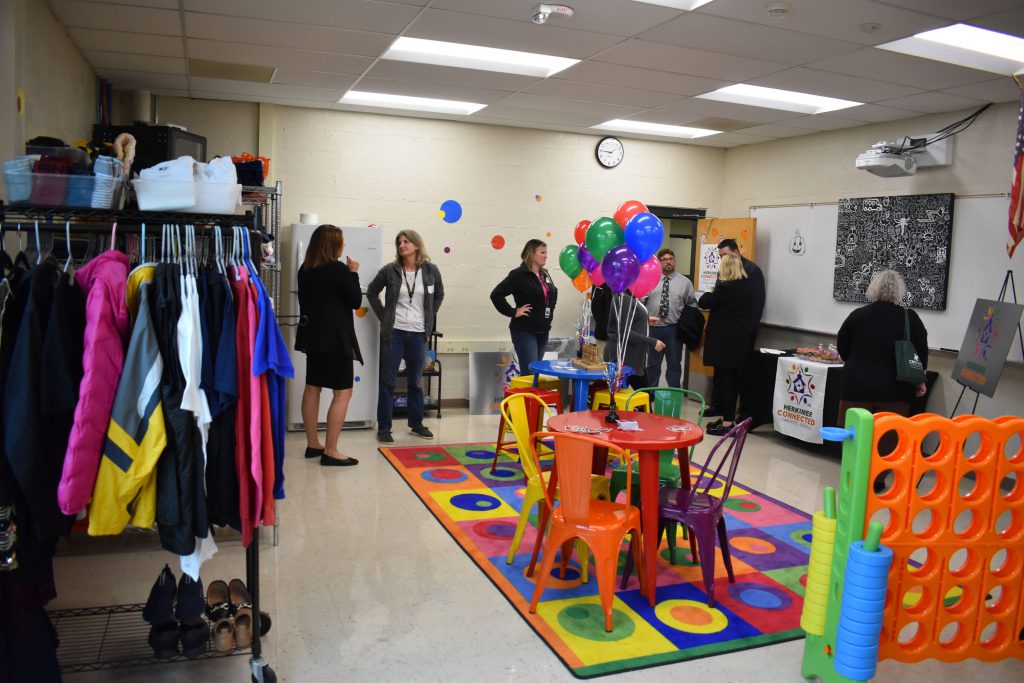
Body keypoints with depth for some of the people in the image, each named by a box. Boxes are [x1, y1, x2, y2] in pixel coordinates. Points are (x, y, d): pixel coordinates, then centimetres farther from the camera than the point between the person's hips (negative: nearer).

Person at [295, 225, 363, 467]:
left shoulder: (305, 270, 7)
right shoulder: (338, 269, -15)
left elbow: (306, 300, 15)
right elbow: (356, 301, -9)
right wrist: (353, 273, -1)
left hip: (314, 335, 8)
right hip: (335, 337, -8)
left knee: (312, 388, 14)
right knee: (343, 392, -4)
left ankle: (313, 444, 22)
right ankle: (330, 451, -6)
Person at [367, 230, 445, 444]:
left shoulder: (431, 270, 0)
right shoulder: (389, 271, -3)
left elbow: (439, 295, 15)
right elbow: (371, 293, 8)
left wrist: (429, 318, 8)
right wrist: (383, 317, 1)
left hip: (418, 334, 2)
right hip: (393, 332, -1)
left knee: (416, 381, 13)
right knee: (388, 381, 1)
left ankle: (416, 424, 26)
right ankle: (384, 428, 9)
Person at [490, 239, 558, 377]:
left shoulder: (545, 275, 12)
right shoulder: (519, 275, -12)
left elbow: (553, 293, 30)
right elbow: (496, 294, -19)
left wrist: (549, 311, 14)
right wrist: (513, 312, -17)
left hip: (543, 331, 8)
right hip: (524, 331, -8)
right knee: (530, 372, -11)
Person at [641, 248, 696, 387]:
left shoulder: (685, 282, 4)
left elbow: (692, 304, 7)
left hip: (674, 329, 0)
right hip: (653, 328, 1)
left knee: (674, 364, 8)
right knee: (652, 364, 12)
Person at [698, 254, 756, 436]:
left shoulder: (725, 287, -18)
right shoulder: (748, 286, 6)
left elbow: (703, 303, -10)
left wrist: (711, 293, 8)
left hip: (725, 340, -8)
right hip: (741, 340, 8)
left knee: (723, 378, -3)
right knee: (733, 378, 14)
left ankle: (727, 422, -1)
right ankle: (728, 417, 23)